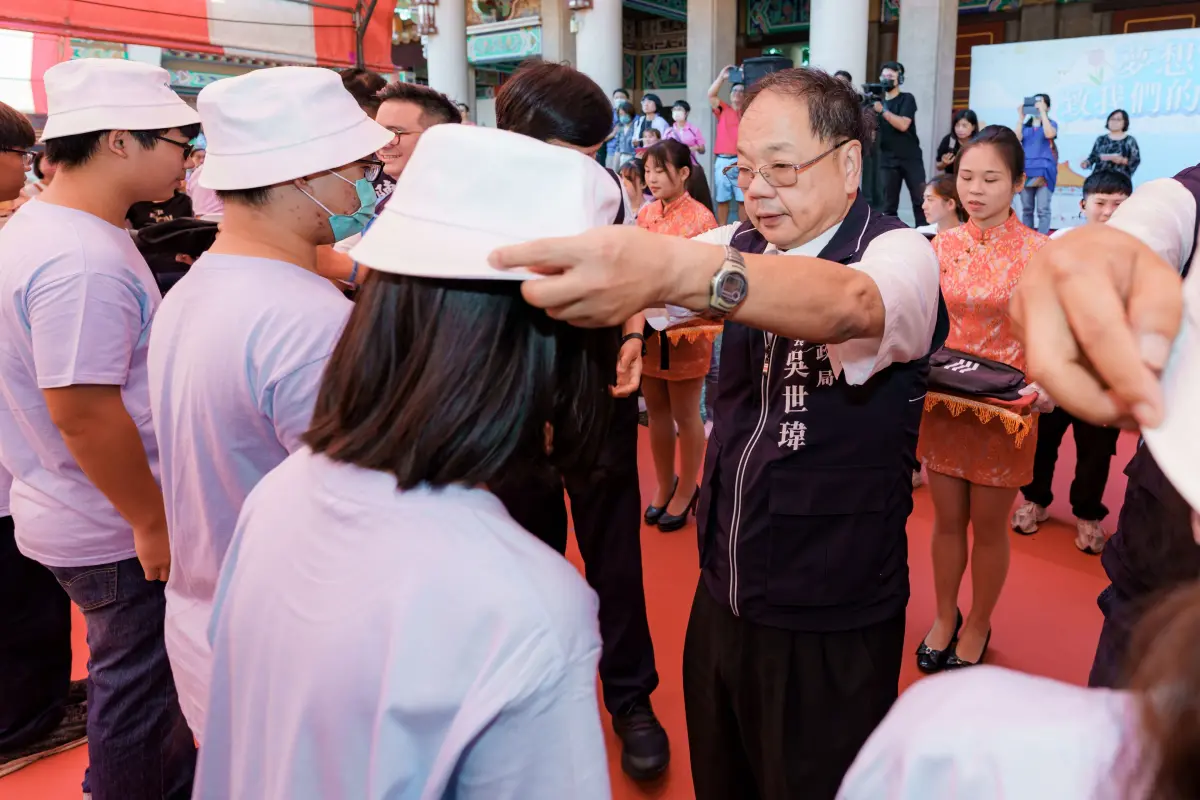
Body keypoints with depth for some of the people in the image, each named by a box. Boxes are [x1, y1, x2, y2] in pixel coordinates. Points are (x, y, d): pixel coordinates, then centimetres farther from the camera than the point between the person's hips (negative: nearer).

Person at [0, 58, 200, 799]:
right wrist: (153, 521, -19)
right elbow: (81, 410, -28)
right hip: (116, 530, -10)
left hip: (66, 511, 10)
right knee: (138, 690, 9)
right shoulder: (83, 261, -26)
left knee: (139, 674, 26)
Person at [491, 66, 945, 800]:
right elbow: (646, 273, -8)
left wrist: (675, 269, -57)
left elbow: (846, 304, -39)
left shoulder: (902, 255, -17)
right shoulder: (744, 244, 3)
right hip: (722, 593, 5)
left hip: (831, 625, -5)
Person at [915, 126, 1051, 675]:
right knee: (947, 520, 15)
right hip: (941, 403, 3)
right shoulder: (942, 245, 1)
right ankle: (944, 616, 35)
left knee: (989, 526, 12)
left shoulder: (1040, 252, -9)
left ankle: (977, 625, 33)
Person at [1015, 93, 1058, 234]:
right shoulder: (1025, 125, 14)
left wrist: (1042, 112, -12)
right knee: (1027, 209, 8)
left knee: (1043, 210, -8)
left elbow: (1049, 134, -16)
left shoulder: (1051, 124, 7)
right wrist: (1021, 117, -2)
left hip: (1044, 171, -3)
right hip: (1026, 171, 3)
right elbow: (1016, 139, -4)